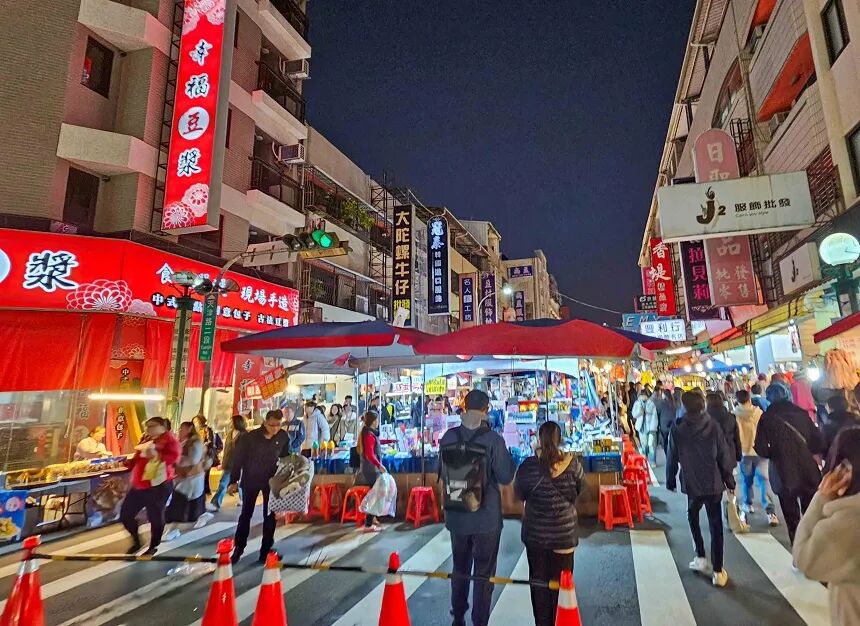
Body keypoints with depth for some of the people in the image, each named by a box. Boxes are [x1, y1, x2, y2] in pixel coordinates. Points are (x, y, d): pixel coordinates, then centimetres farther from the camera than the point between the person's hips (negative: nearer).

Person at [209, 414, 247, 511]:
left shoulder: (244, 435, -14)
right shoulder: (230, 434, 7)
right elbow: (226, 449, 13)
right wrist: (223, 463, 14)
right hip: (228, 464, 6)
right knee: (222, 484, 1)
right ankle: (215, 504, 2)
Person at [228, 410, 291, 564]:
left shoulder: (283, 437, -13)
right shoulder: (250, 437, -19)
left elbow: (285, 458, 0)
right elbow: (237, 458, -11)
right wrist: (234, 481, -9)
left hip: (271, 481, 1)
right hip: (250, 480, -1)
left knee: (269, 516, 5)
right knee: (246, 514, 8)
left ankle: (266, 550, 17)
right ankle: (238, 548, 23)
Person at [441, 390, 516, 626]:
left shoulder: (448, 437, -7)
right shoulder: (493, 439, -18)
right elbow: (505, 477, -11)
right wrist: (509, 456, 5)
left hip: (456, 515, 4)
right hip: (486, 517, -4)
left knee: (459, 568, 22)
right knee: (484, 573, 13)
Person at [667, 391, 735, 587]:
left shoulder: (677, 428, -8)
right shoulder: (713, 425, -7)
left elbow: (672, 457, -2)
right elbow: (724, 455, -4)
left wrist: (670, 480, 10)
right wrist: (729, 480, 8)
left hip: (692, 483, 0)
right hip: (714, 482, 1)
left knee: (693, 516, 24)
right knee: (716, 525, 8)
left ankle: (701, 558, 20)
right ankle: (718, 571, 10)